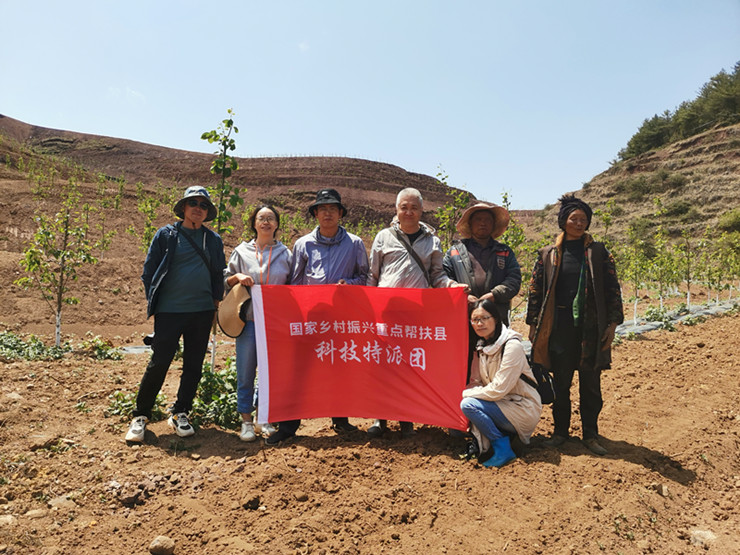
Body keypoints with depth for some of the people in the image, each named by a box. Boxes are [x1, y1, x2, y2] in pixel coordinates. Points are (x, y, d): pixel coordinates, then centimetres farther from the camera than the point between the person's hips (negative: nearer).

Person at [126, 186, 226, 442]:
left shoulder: (213, 240, 11)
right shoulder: (166, 235, 2)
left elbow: (219, 275, 17)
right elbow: (148, 271, 5)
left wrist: (215, 301, 8)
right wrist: (154, 301, 2)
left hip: (202, 311, 3)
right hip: (170, 311, -3)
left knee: (194, 364, 7)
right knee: (159, 363, -3)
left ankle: (180, 414, 22)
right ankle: (140, 416, 13)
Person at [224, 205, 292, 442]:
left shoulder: (285, 254, 9)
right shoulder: (242, 251, 8)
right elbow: (225, 282, 12)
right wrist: (237, 277, -9)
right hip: (249, 319, 0)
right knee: (246, 371, 1)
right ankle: (246, 421, 15)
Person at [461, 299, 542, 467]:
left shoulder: (512, 346, -21)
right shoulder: (482, 346, 4)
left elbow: (497, 390, -24)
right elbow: (477, 381, 7)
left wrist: (465, 393, -14)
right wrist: (465, 392, -15)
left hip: (523, 410, -8)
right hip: (501, 404, 8)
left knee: (468, 404, -24)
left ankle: (502, 448, -7)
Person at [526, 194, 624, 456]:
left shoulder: (598, 252, 4)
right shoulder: (548, 254, 5)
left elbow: (612, 289, 3)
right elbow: (535, 290, 6)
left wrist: (613, 322, -3)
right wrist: (534, 324, 2)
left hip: (591, 327, 0)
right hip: (559, 328, 0)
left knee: (590, 382, 7)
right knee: (561, 381, 8)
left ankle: (590, 434, 20)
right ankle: (560, 430, 23)